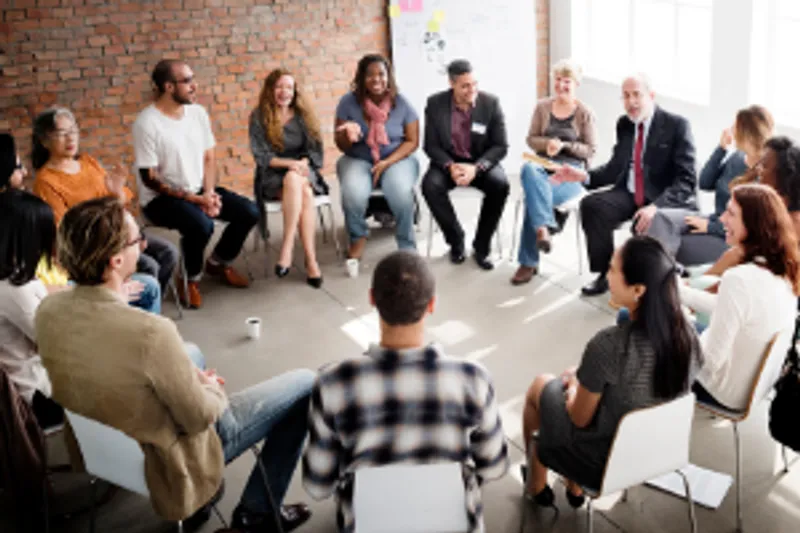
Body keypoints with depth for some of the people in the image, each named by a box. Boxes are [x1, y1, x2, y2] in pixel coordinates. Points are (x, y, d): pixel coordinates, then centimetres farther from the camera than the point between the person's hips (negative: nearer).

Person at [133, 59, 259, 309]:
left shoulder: (198, 112, 2)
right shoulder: (147, 123, -18)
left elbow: (209, 158, 8)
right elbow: (149, 178, -18)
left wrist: (209, 193, -10)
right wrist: (193, 199, -21)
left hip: (199, 191, 7)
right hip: (161, 197, -7)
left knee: (249, 212, -6)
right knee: (201, 224, -34)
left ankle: (218, 262, 18)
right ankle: (191, 279, -5)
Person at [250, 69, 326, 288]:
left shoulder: (303, 115, 11)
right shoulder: (259, 117, 3)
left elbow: (315, 150, 8)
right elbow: (261, 156, -3)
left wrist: (302, 163, -13)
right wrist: (289, 163, -18)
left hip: (303, 172, 2)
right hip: (272, 176, -2)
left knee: (295, 180, -36)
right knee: (304, 192, -35)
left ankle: (287, 247, -37)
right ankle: (311, 258, -40)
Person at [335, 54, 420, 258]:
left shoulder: (401, 103, -6)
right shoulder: (348, 102, -6)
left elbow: (412, 141, -3)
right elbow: (341, 145, -1)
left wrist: (387, 163, -17)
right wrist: (348, 136, -26)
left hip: (397, 159, 0)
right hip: (358, 160, 1)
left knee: (401, 193, -32)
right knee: (353, 194, -31)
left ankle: (407, 247, -11)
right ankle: (358, 238, -2)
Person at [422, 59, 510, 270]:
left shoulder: (491, 103, -9)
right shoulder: (435, 103, -8)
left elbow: (501, 146, -9)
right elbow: (431, 145, -4)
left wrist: (476, 168, -25)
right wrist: (450, 166, -24)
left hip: (482, 162, 0)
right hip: (448, 162, 1)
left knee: (500, 184, -31)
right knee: (430, 185, -30)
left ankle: (481, 247, -13)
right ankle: (456, 240, -9)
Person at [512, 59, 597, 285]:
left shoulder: (585, 113, 4)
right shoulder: (542, 107, 12)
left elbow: (590, 149, 3)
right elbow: (531, 139, 12)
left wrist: (564, 145, -13)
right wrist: (547, 143, -10)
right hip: (543, 163, 3)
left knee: (533, 195, -32)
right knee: (529, 170, -38)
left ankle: (528, 262, -25)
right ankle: (543, 229, -47)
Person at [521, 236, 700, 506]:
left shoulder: (609, 345, -35)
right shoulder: (686, 331, -17)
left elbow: (580, 419, -18)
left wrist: (574, 385, 3)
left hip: (604, 462, -5)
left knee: (541, 387, 22)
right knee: (583, 383, 29)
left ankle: (536, 486, 46)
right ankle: (574, 488, 43)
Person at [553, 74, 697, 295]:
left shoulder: (676, 125, -9)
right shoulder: (624, 124, 8)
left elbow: (686, 180, -16)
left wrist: (656, 206, -32)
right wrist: (584, 175, -5)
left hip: (666, 200, -5)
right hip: (629, 194, 5)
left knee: (646, 224, -36)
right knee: (591, 205, -21)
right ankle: (606, 273, -6)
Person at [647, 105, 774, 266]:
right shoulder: (736, 157, 7)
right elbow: (705, 183, 8)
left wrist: (710, 227, -17)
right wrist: (721, 148, -1)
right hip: (714, 224, 7)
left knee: (674, 247, -24)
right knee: (662, 217, -20)